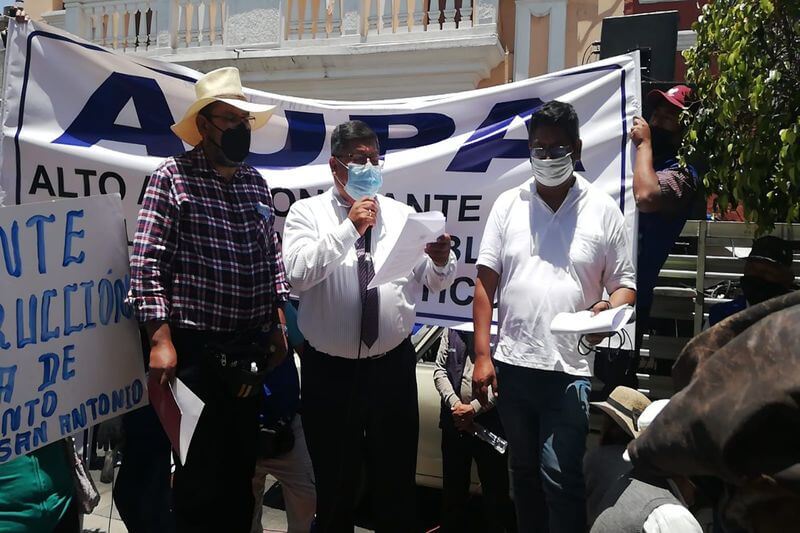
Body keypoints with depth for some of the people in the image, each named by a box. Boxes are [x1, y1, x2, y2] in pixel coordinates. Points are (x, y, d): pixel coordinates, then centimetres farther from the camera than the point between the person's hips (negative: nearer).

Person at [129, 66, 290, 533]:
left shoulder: (256, 182, 10)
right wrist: (161, 340, -18)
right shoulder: (173, 178, -8)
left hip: (251, 352, 6)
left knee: (242, 464, 17)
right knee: (199, 470, 6)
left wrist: (278, 325, 11)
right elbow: (147, 264, -13)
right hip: (195, 350, -5)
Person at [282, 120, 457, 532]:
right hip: (329, 372, -2)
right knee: (334, 486, 14)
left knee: (397, 483, 15)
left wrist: (441, 261, -19)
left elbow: (435, 282, 3)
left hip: (393, 368, 2)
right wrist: (349, 228, -23)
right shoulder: (307, 213, -2)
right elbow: (297, 275, -19)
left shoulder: (402, 215, 6)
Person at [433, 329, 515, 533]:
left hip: (489, 422, -4)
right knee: (454, 486, 16)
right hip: (454, 422, 4)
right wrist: (454, 404, -8)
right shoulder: (452, 330, 7)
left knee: (495, 487, 5)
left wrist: (474, 409, -14)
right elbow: (439, 369, 7)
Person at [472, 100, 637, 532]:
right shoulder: (508, 205, 5)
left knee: (560, 477, -5)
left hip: (569, 368, -3)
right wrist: (482, 356, -2)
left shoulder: (603, 210, 1)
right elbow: (486, 282, 3)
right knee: (523, 472, 17)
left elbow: (625, 285, 4)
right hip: (512, 364, 3)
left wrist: (609, 311, -19)